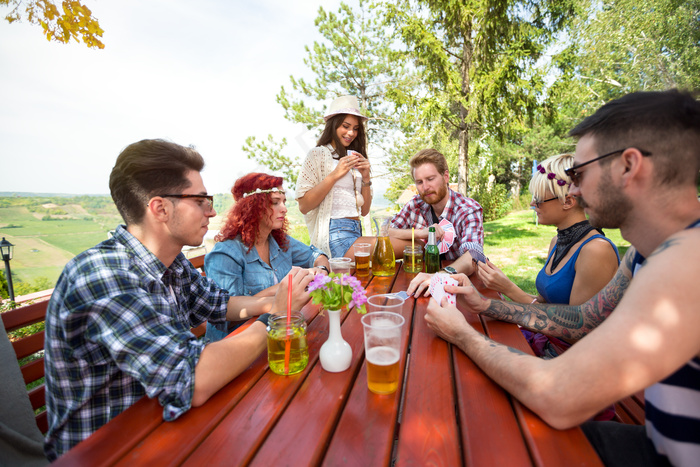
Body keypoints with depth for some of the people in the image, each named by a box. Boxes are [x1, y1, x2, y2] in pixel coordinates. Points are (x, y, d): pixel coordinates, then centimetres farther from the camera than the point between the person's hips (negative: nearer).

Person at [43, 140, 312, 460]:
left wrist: (277, 295, -5)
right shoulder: (103, 274, -29)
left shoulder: (172, 263, -4)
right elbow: (193, 381, -36)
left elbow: (218, 304, 10)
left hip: (160, 422, 6)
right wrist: (274, 315, -24)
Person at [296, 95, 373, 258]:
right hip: (334, 231, -6)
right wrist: (335, 174, -13)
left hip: (356, 231, 7)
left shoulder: (353, 159, 20)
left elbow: (364, 210, 15)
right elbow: (303, 206, -10)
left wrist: (365, 177, 1)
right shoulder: (318, 154, 2)